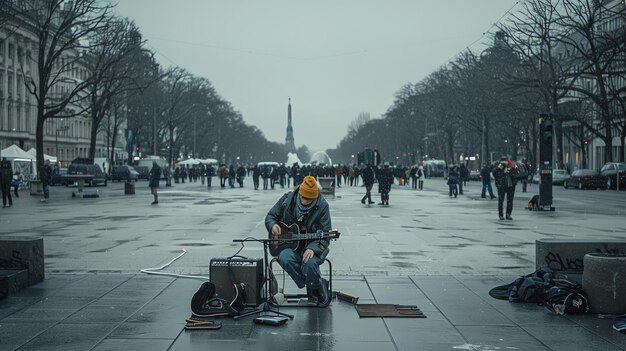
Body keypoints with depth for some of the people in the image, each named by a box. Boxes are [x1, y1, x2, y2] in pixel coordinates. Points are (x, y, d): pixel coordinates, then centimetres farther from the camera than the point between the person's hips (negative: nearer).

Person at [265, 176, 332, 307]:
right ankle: (312, 289, -11)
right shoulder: (287, 200, -3)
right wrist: (273, 225, -14)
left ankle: (317, 286, 1)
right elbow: (270, 216, 11)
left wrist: (313, 248, -29)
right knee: (285, 259, -32)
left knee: (309, 264, -35)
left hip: (312, 247, -2)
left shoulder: (322, 206, -10)